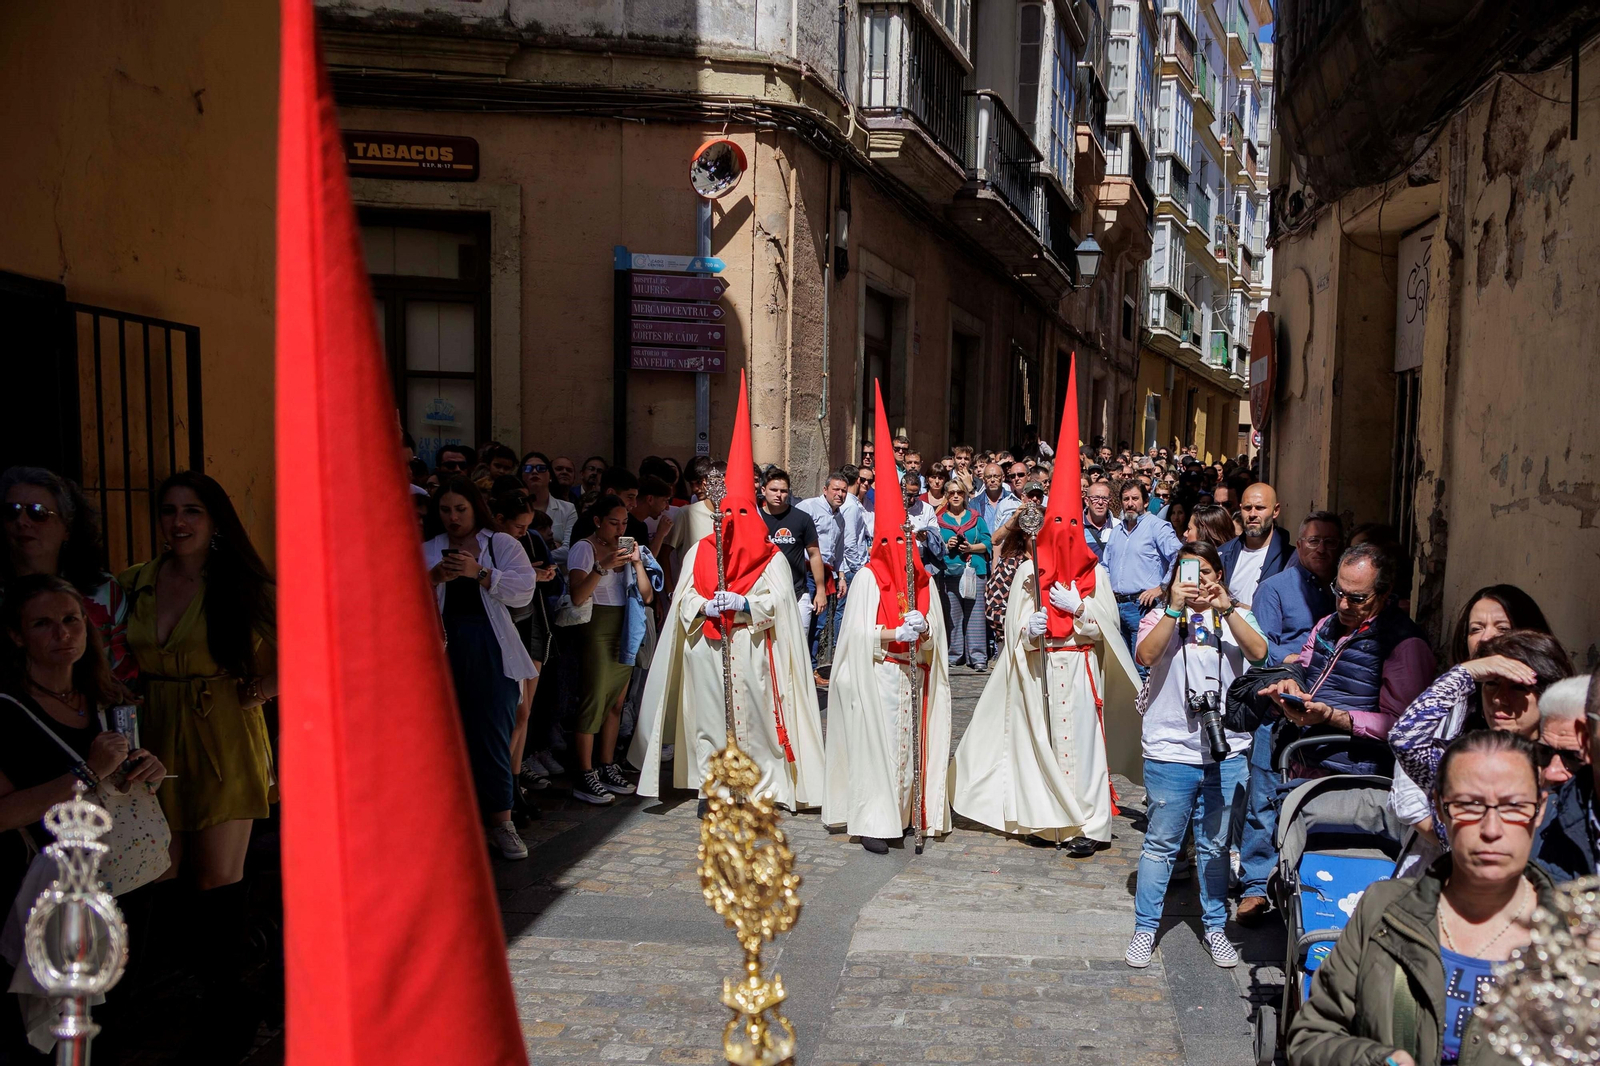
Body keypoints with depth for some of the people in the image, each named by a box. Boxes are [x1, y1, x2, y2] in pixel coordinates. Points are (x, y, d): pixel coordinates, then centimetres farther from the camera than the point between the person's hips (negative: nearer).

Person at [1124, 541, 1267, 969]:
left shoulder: (1236, 617, 7)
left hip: (1226, 753, 2)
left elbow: (1258, 653, -13)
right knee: (1161, 845, 5)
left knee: (1215, 846, 13)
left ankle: (1214, 927, 28)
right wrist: (1175, 607, -22)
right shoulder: (1162, 617, 3)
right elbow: (1146, 655, -18)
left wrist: (1226, 608, -21)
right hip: (1170, 752, -2)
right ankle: (1145, 928, 17)